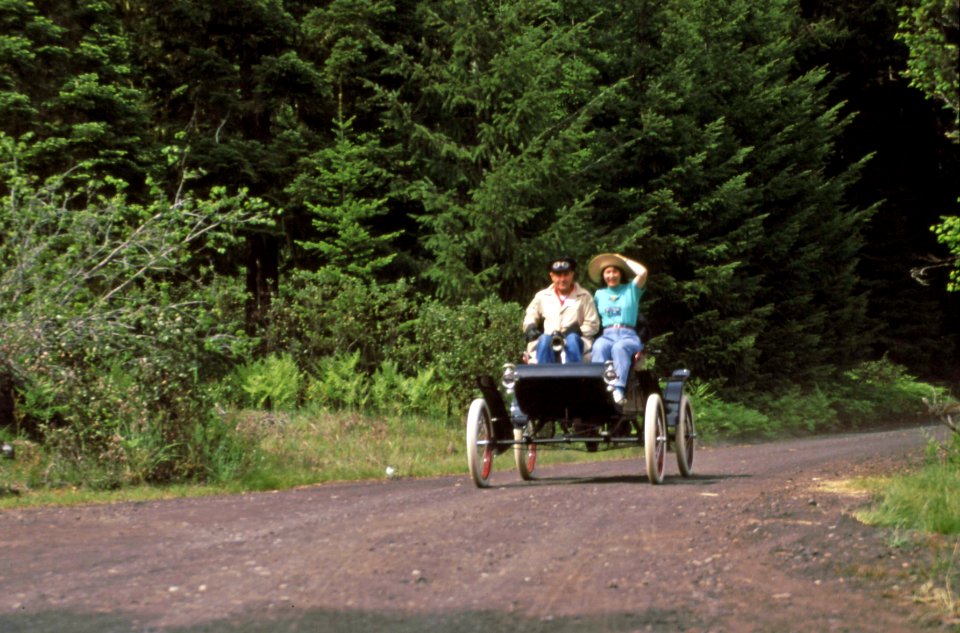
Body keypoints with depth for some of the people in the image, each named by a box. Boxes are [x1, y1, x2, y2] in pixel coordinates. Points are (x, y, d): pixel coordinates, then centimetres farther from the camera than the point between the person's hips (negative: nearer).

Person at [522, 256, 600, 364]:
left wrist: (578, 331, -11)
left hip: (575, 340, -1)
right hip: (547, 342, 1)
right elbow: (529, 318, 25)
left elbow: (592, 324, 9)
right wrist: (530, 328, 1)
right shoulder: (542, 296, 20)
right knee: (544, 340, -34)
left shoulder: (584, 296, 14)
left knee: (572, 339, -36)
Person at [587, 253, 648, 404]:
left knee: (619, 347, -38)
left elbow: (642, 272, -3)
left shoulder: (631, 289, 14)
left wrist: (624, 259, 9)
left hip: (628, 335, -2)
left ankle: (619, 388, -51)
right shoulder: (599, 294, 24)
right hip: (607, 335, 2)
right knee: (598, 348, -35)